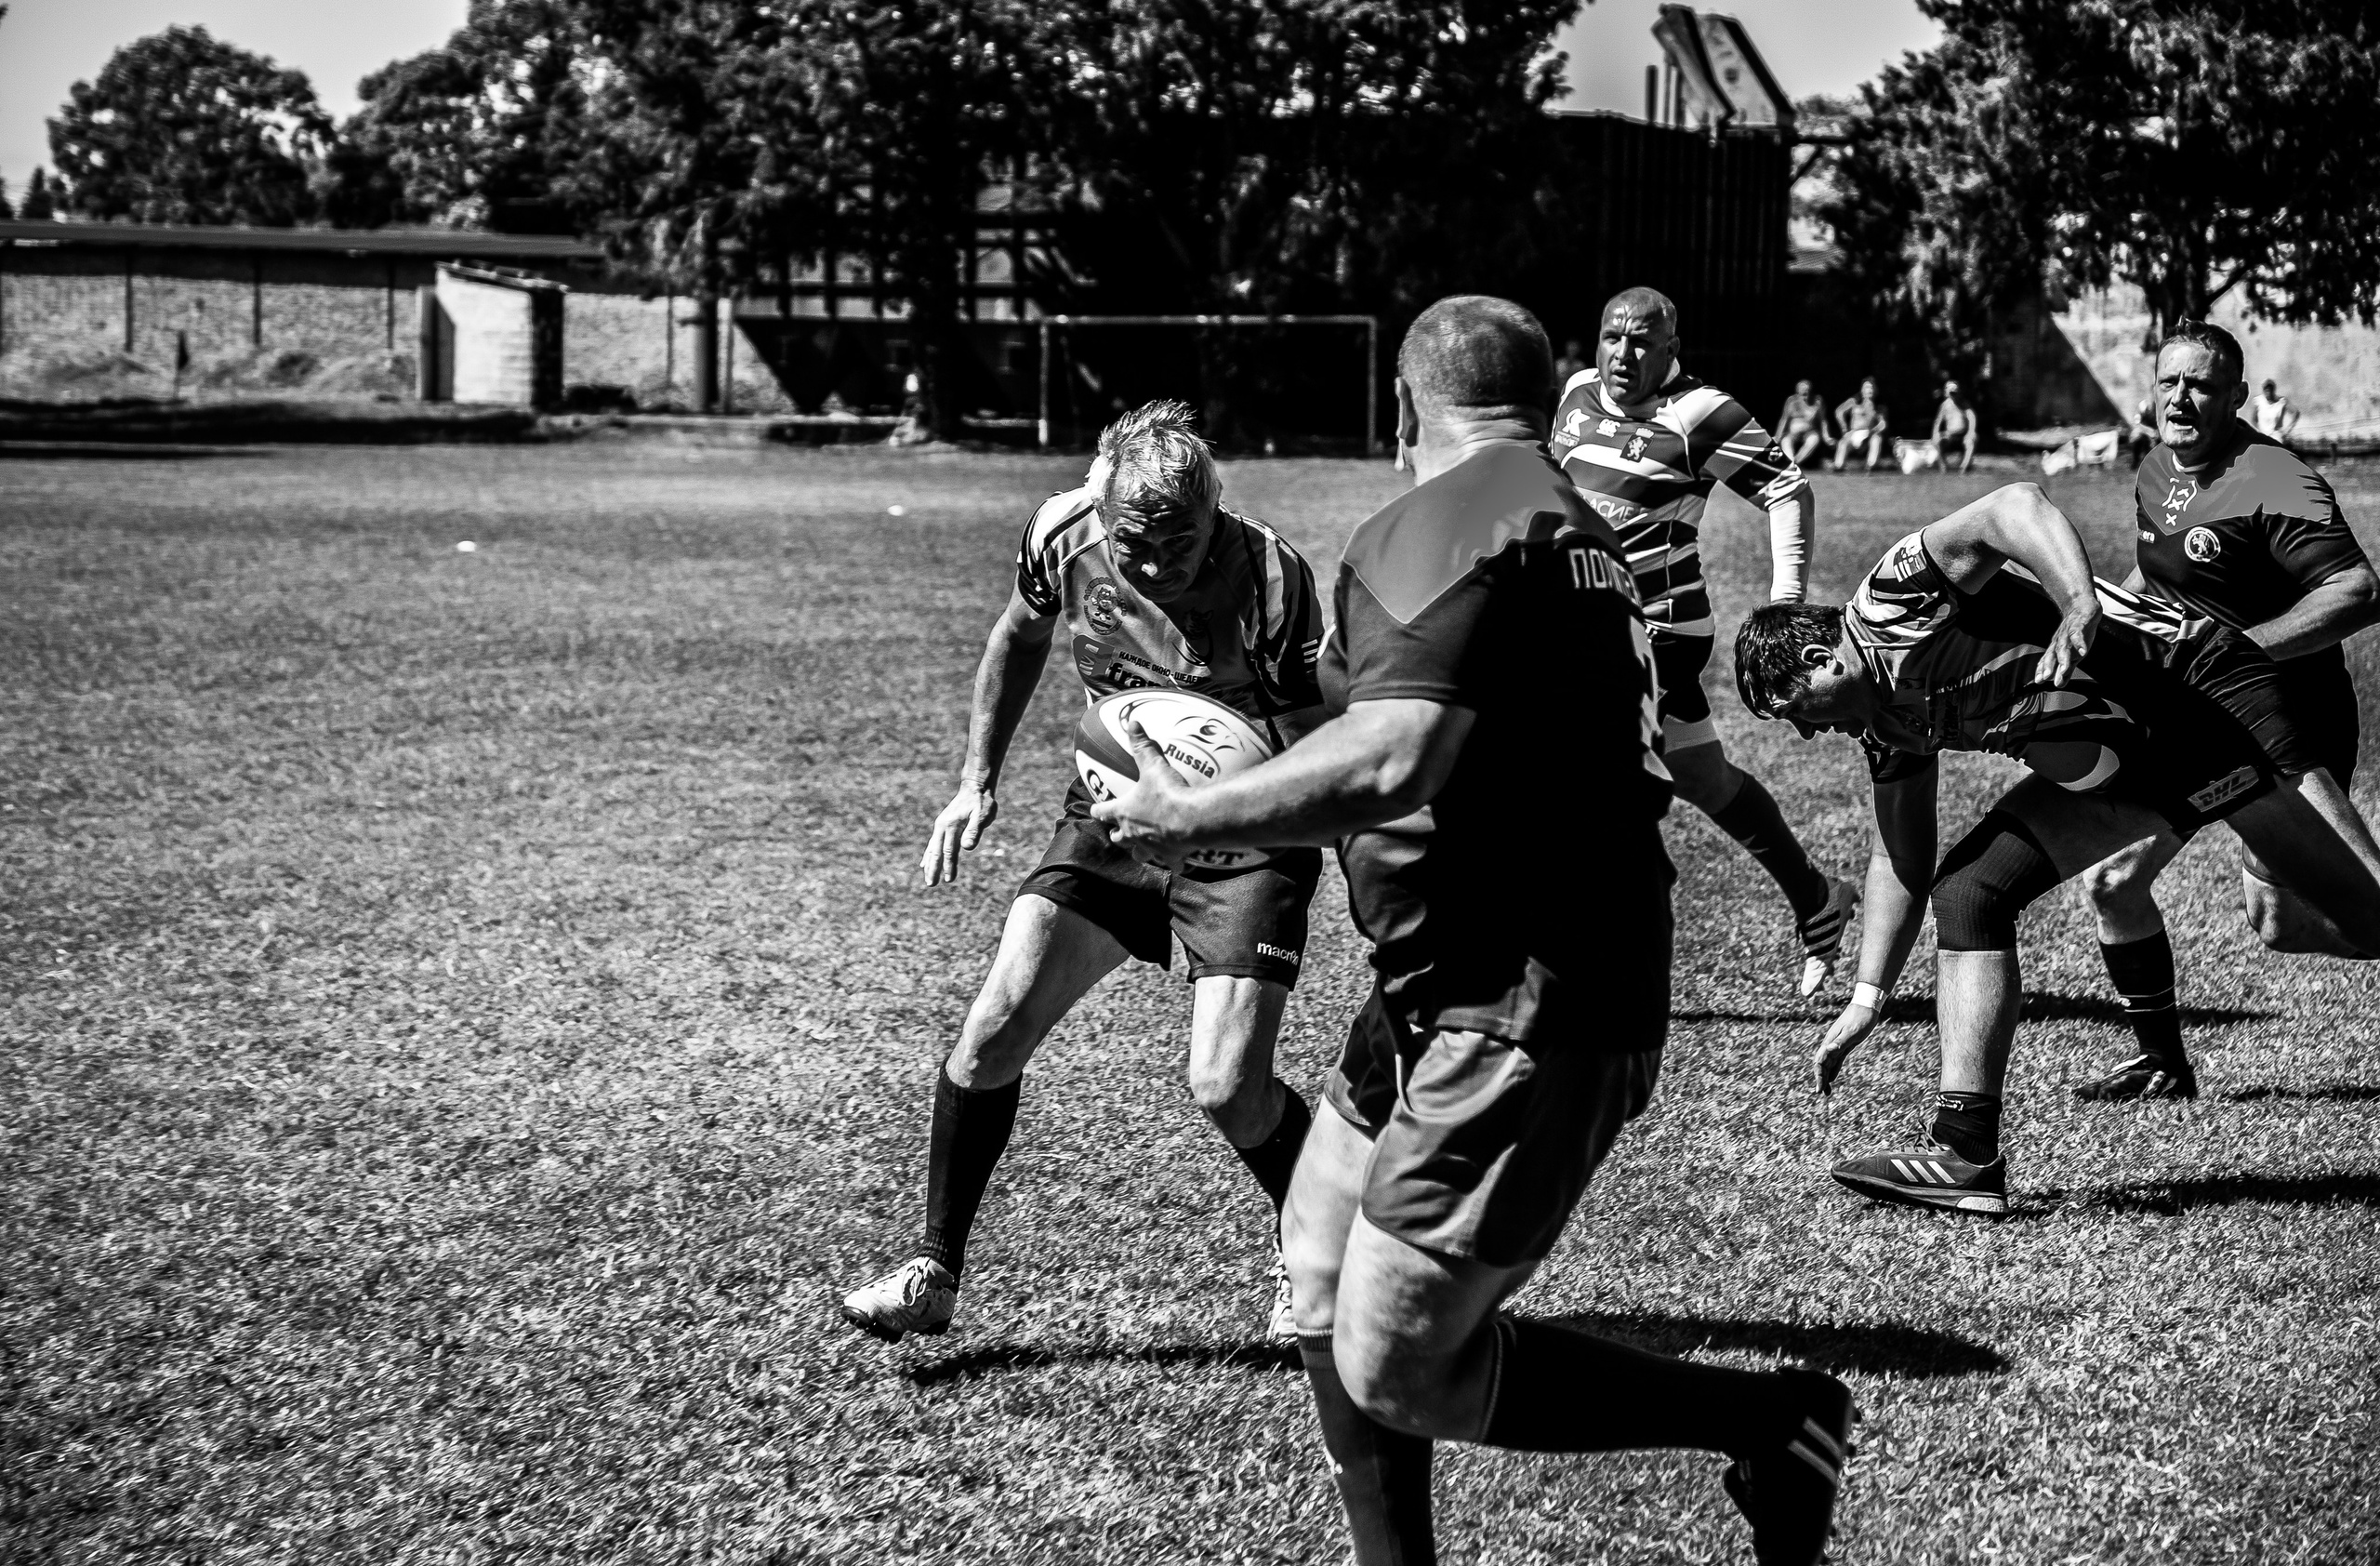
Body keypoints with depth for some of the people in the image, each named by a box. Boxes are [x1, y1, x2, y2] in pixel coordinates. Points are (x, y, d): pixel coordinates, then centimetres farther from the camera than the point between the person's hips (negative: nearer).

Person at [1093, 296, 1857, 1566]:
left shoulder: (1433, 527, -15)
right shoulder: (1576, 529, 15)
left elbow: (1390, 765, -28)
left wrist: (1186, 820, -17)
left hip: (1517, 1019, -10)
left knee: (1393, 1373, -4)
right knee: (1324, 1278, 18)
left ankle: (1767, 1421, 6)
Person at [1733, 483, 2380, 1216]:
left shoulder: (1892, 601, -15)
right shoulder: (1885, 720, 11)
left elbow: (2014, 506, -29)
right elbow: (1899, 861, 20)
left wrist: (2082, 606, -45)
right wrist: (1866, 999, 18)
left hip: (2203, 692, -9)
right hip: (2107, 761, 9)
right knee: (1966, 893, 1)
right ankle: (1966, 1155, -1)